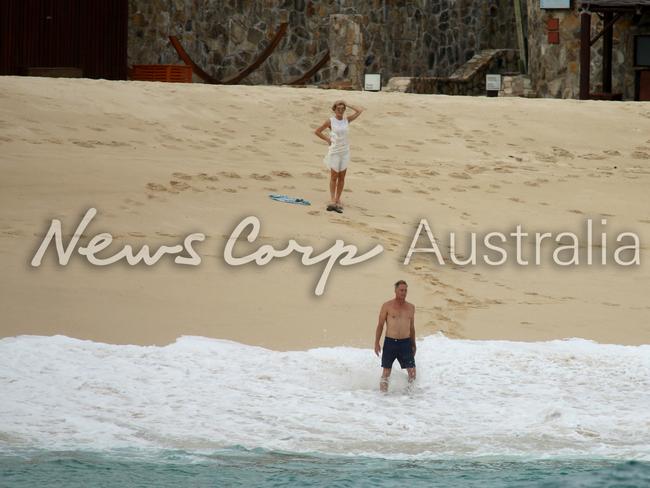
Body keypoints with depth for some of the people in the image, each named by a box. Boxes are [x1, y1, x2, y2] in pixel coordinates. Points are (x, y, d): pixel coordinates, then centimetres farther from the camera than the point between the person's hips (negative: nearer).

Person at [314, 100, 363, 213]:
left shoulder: (346, 120, 5)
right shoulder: (330, 121, -3)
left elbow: (359, 111, 2)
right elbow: (317, 131, 4)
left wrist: (348, 105, 2)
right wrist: (327, 139, -1)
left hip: (345, 151, 3)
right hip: (334, 151, -3)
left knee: (342, 177, 4)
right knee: (334, 176, -2)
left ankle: (338, 199, 11)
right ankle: (332, 200, 1)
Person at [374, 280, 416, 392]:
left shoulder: (411, 307, 11)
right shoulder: (387, 306, 0)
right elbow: (380, 325, 2)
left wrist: (413, 344, 20)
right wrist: (376, 343, -4)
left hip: (406, 343, 2)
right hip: (390, 342, -2)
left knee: (412, 370, -7)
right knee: (386, 371, 1)